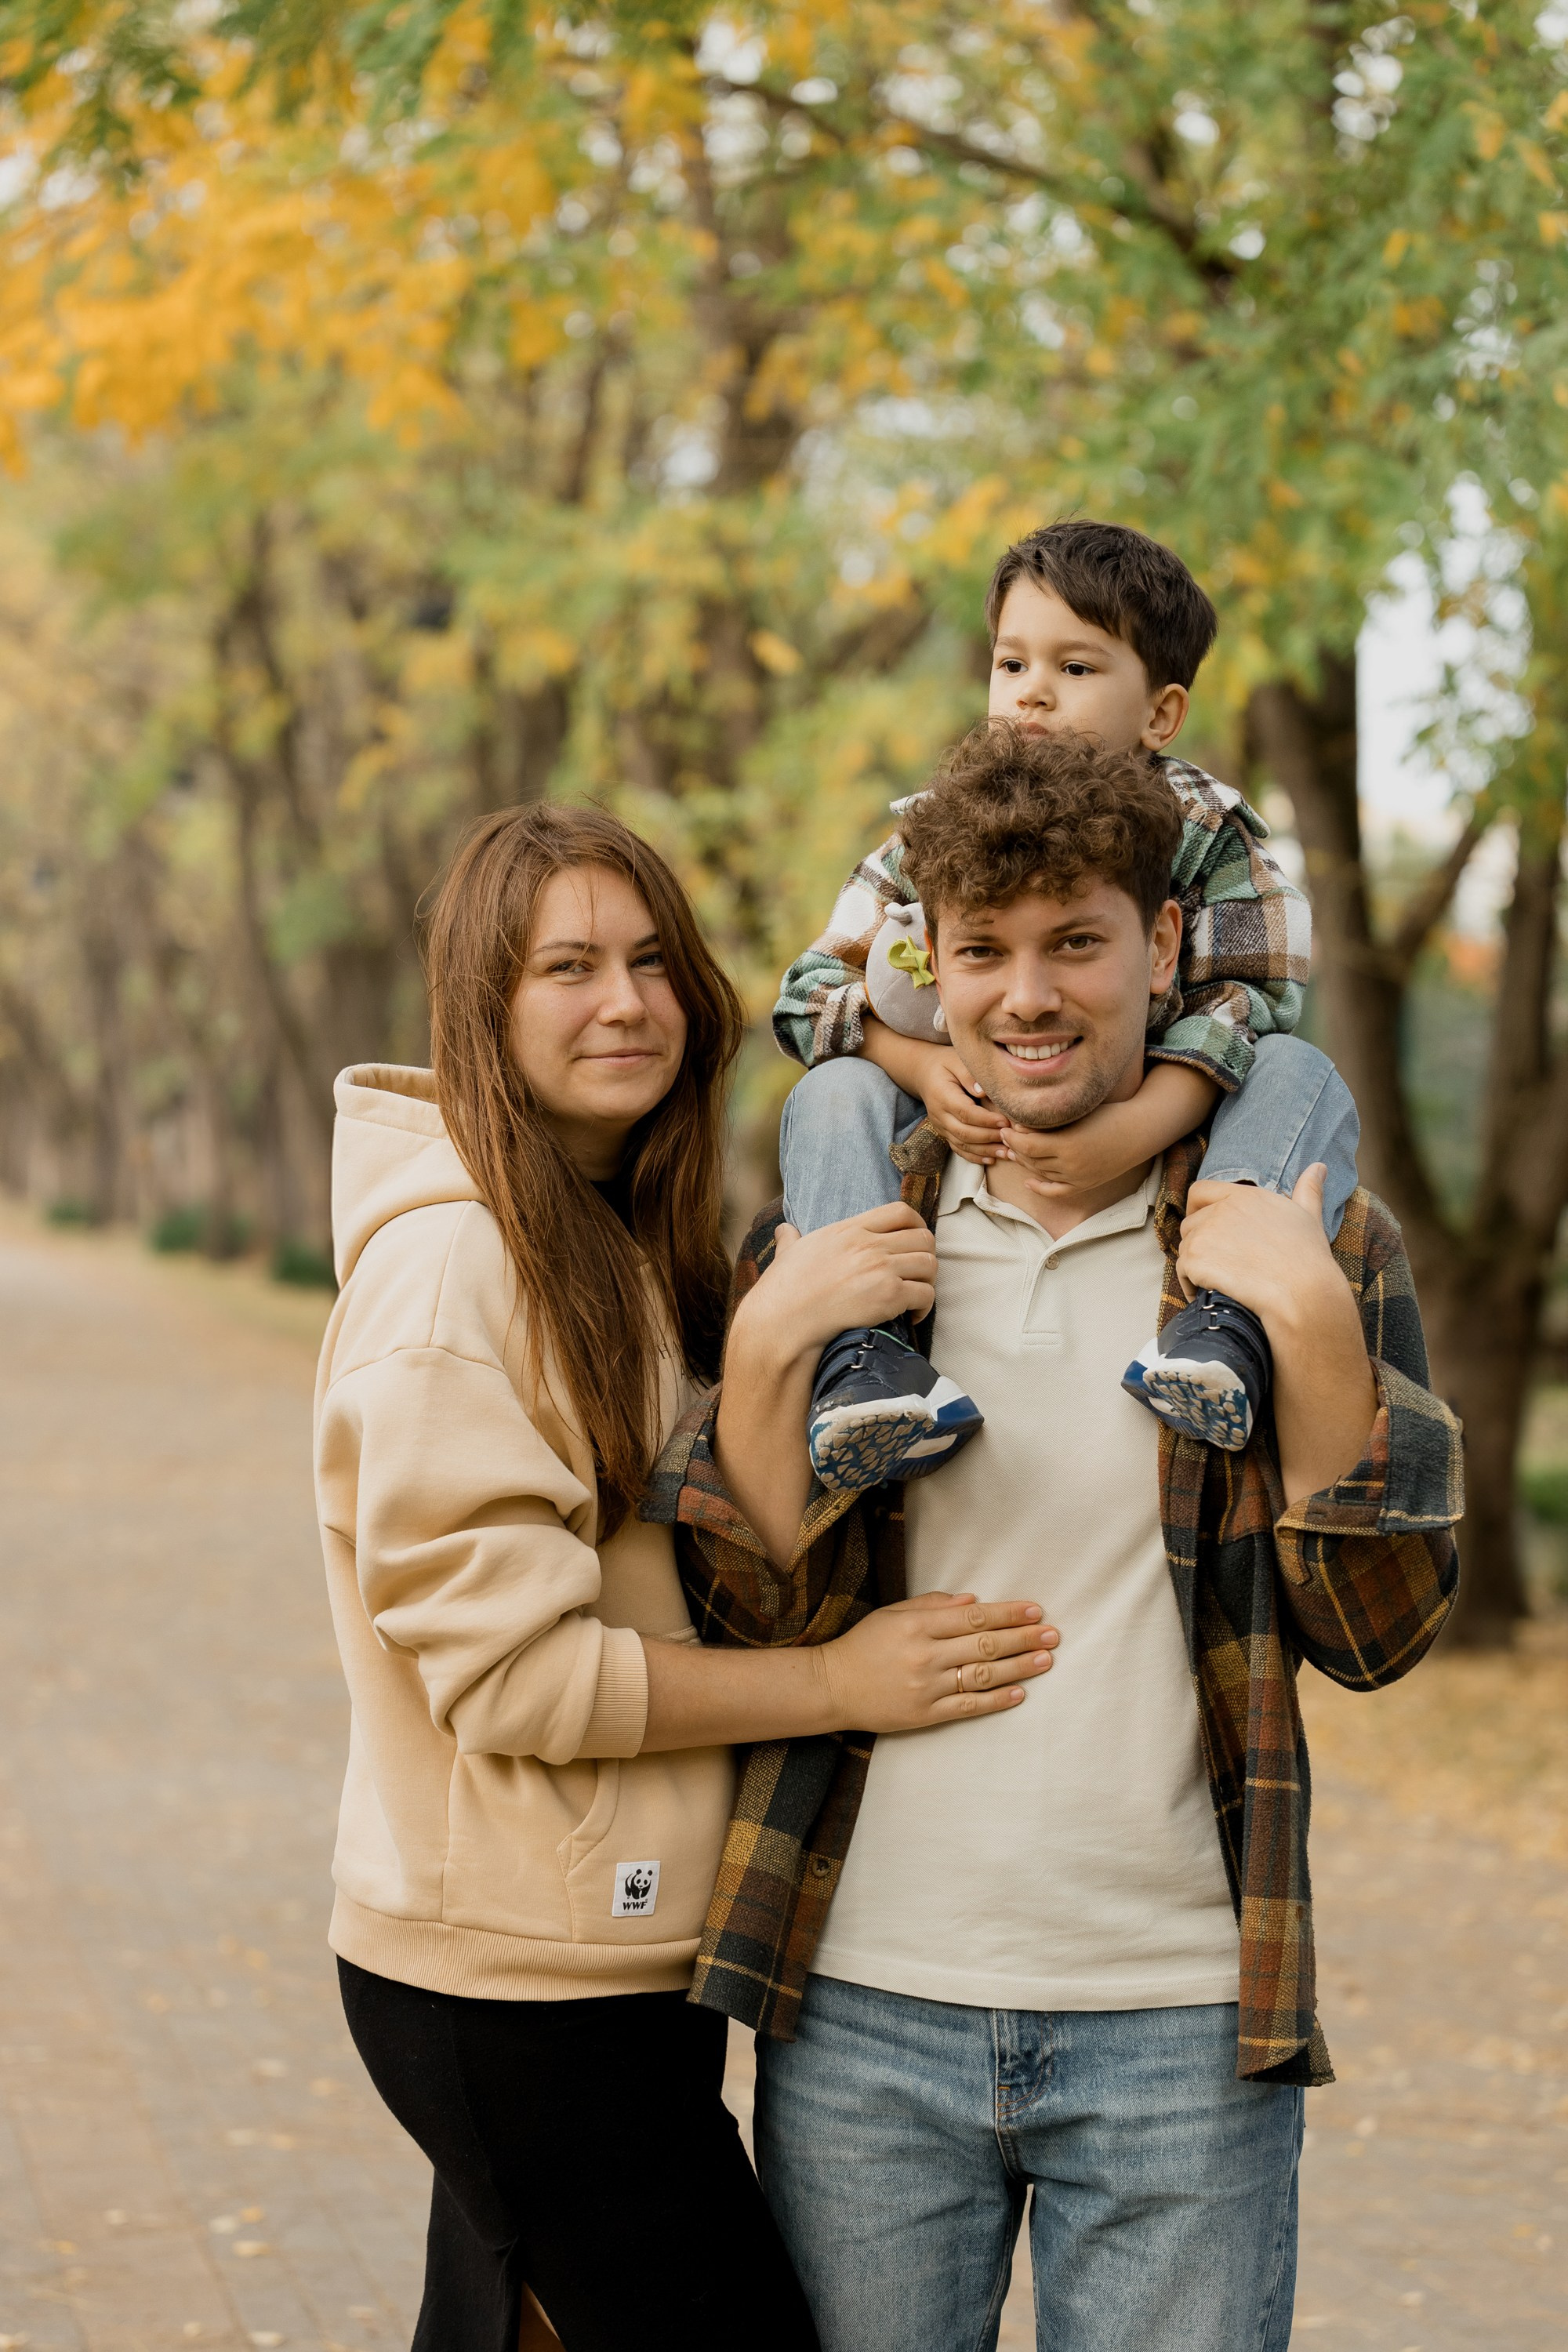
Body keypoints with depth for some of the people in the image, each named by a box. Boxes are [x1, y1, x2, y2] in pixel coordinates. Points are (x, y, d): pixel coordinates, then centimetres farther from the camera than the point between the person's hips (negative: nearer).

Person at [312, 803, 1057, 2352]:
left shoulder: (628, 1245, 13)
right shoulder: (449, 1258, -15)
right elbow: (503, 1667, -19)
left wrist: (793, 1337, -11)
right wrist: (838, 1681, -16)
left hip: (617, 1943, 9)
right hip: (519, 1976, -9)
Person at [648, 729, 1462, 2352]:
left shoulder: (1306, 1240, 2)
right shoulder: (832, 1237, 6)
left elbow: (1379, 1627, -3)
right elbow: (754, 1612, 1)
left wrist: (1311, 1324, -15)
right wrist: (771, 1349, -13)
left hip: (1179, 2030, -1)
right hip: (866, 2015, 1)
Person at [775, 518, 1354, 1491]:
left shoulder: (1205, 830, -5)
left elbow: (1249, 1002, -17)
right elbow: (815, 987, -2)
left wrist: (1140, 1126, -35)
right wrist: (921, 1065, -23)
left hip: (1164, 1132, -1)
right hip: (973, 1143, 1)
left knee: (1305, 1077, -24)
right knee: (834, 1095, -20)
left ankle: (1231, 1315, -44)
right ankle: (862, 1346, -39)